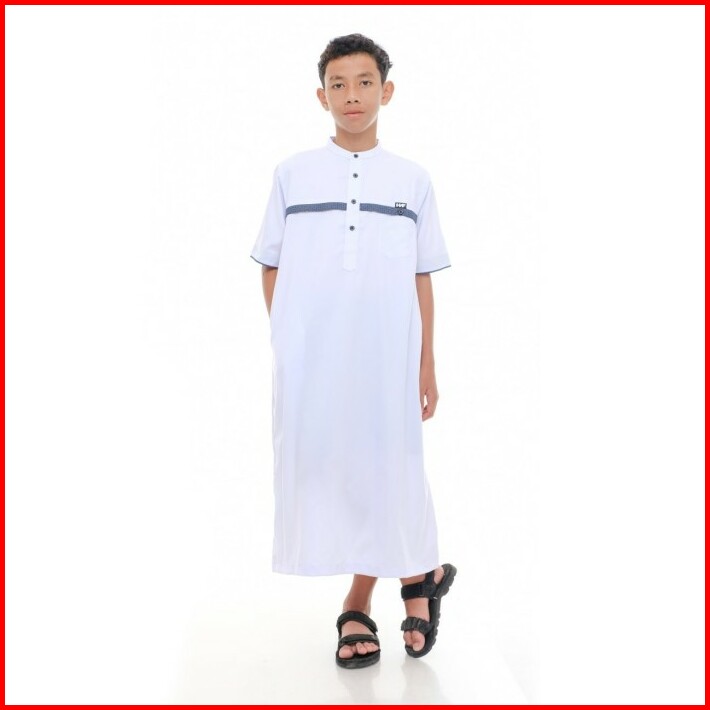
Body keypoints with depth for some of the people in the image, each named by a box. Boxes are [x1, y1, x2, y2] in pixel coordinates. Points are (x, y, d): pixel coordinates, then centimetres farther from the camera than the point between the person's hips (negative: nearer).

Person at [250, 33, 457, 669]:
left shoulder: (412, 180, 8)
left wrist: (427, 363, 5)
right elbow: (270, 267, 9)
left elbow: (422, 279, 8)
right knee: (318, 467, 3)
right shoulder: (292, 175, 7)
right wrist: (284, 341, 2)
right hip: (309, 360, 1)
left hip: (388, 358, 0)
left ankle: (359, 604, 20)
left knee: (382, 471, 1)